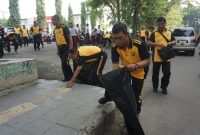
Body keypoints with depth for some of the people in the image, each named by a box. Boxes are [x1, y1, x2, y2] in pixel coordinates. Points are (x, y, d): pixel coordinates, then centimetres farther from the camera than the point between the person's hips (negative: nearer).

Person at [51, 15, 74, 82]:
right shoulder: (54, 30, 11)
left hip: (66, 47, -7)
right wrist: (58, 49, 18)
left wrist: (71, 48, -16)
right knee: (64, 63, 9)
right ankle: (70, 75, 20)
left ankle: (67, 76, 5)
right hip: (60, 48, 7)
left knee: (65, 62, -11)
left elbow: (70, 38, -11)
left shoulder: (64, 28, -10)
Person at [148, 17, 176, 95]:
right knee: (155, 73, 9)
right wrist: (158, 44, -22)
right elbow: (149, 43, -8)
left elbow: (174, 42, 10)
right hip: (156, 57, -1)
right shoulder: (154, 33, 0)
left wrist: (169, 43, -12)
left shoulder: (170, 32, 8)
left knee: (167, 73, 2)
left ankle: (164, 87, 23)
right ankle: (155, 86, 29)